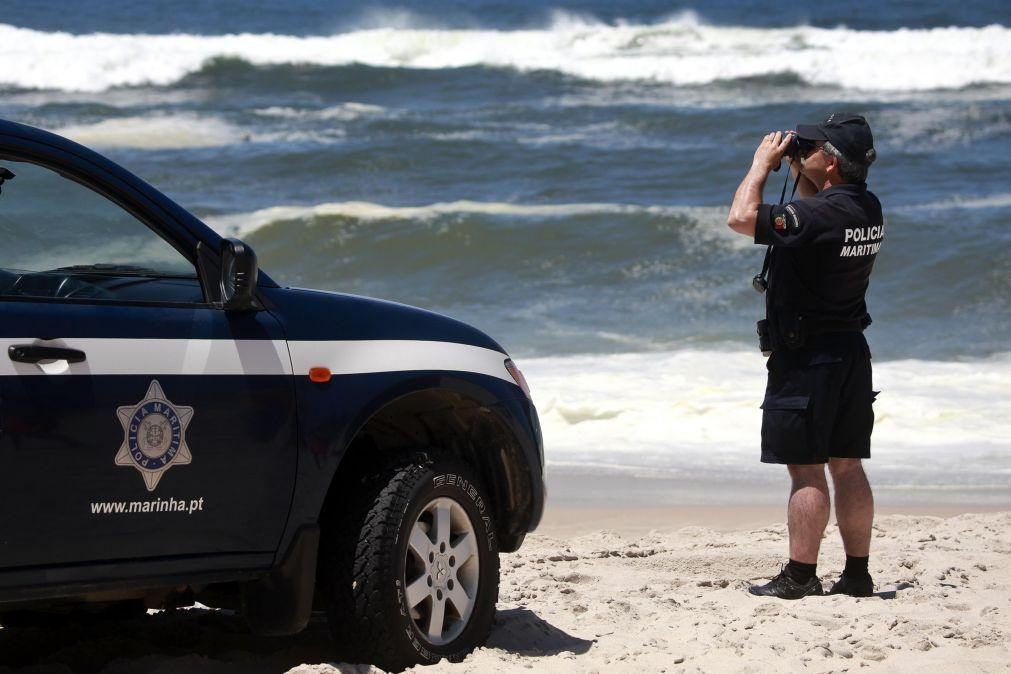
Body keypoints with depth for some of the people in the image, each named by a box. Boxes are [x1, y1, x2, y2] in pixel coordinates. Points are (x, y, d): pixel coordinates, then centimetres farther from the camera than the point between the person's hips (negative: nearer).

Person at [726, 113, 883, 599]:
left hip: (805, 356, -8)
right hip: (850, 350, 9)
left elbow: (741, 218, -22)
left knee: (806, 470, -5)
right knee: (847, 465, 11)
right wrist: (797, 171, 12)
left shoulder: (819, 215, -23)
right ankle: (857, 574, 14)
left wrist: (762, 163, -9)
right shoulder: (869, 210, 5)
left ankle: (800, 576, -2)